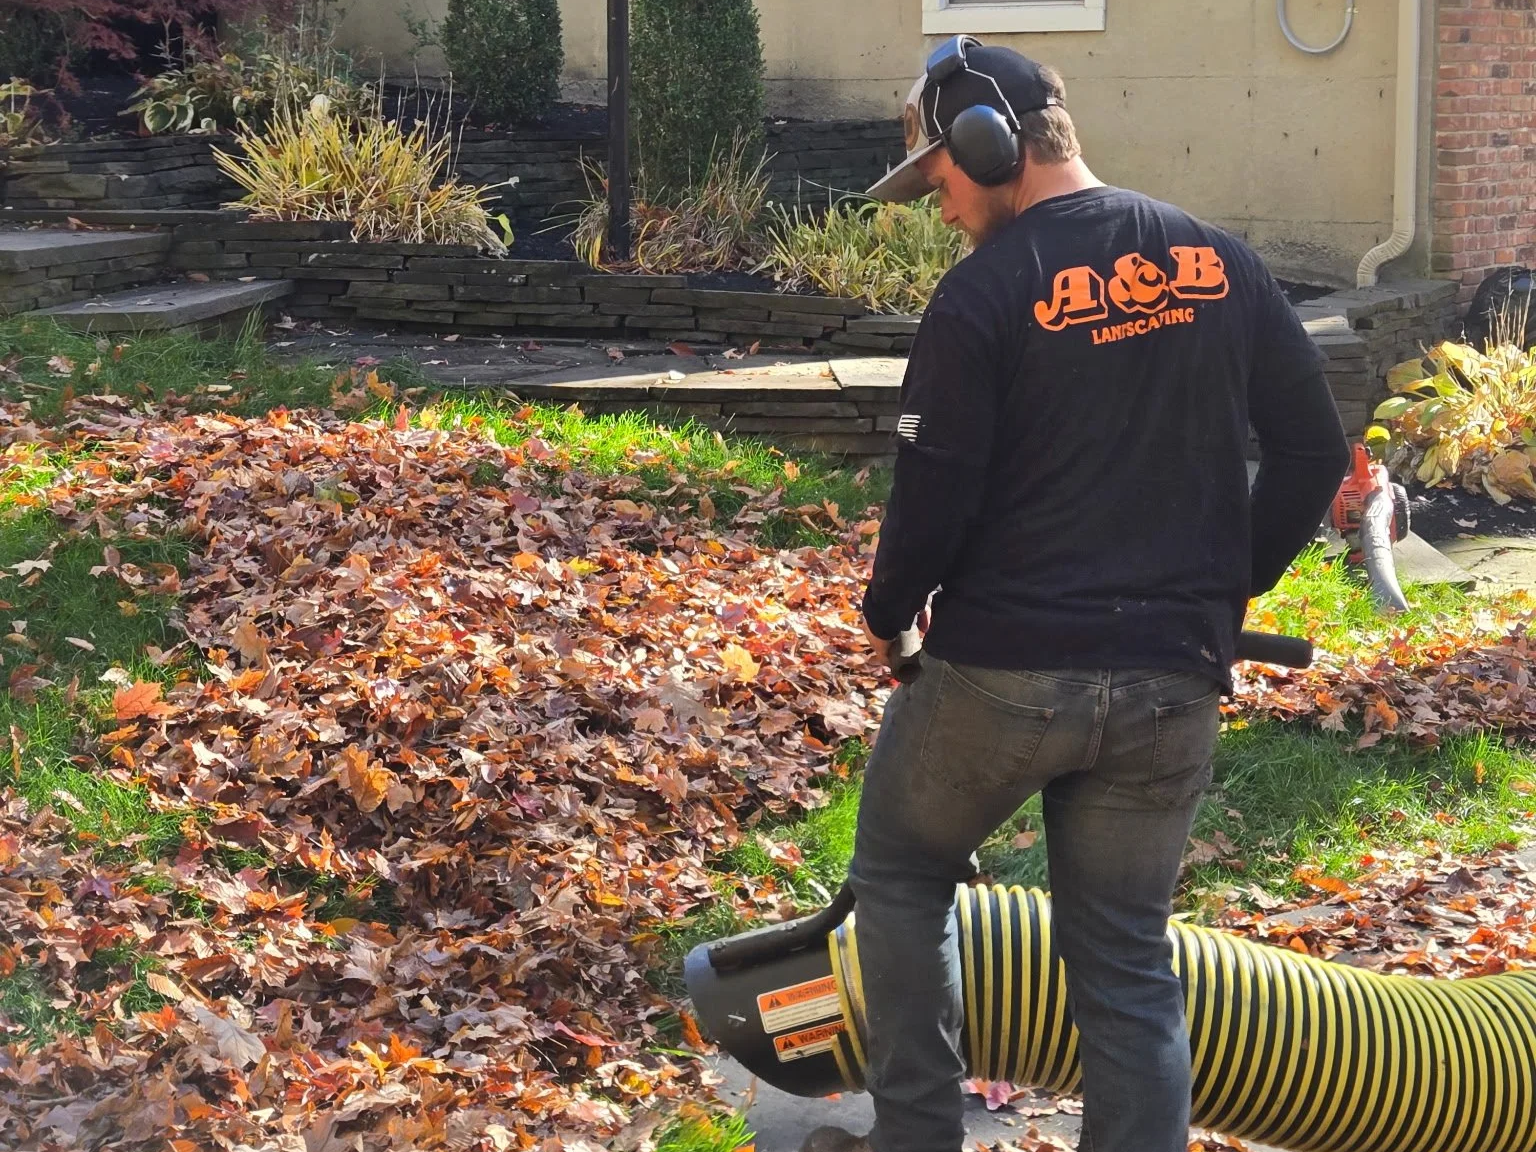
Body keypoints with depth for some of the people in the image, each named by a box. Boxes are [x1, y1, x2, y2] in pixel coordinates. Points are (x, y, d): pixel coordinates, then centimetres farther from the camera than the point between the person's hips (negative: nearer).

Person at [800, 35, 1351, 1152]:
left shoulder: (985, 293, -11)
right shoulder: (1219, 260, 4)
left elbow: (935, 497, -12)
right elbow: (1314, 451, 6)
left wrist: (889, 611, 7)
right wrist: (1229, 588, 18)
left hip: (1004, 670, -4)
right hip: (1173, 683, 4)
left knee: (901, 877, 21)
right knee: (1129, 958, 13)